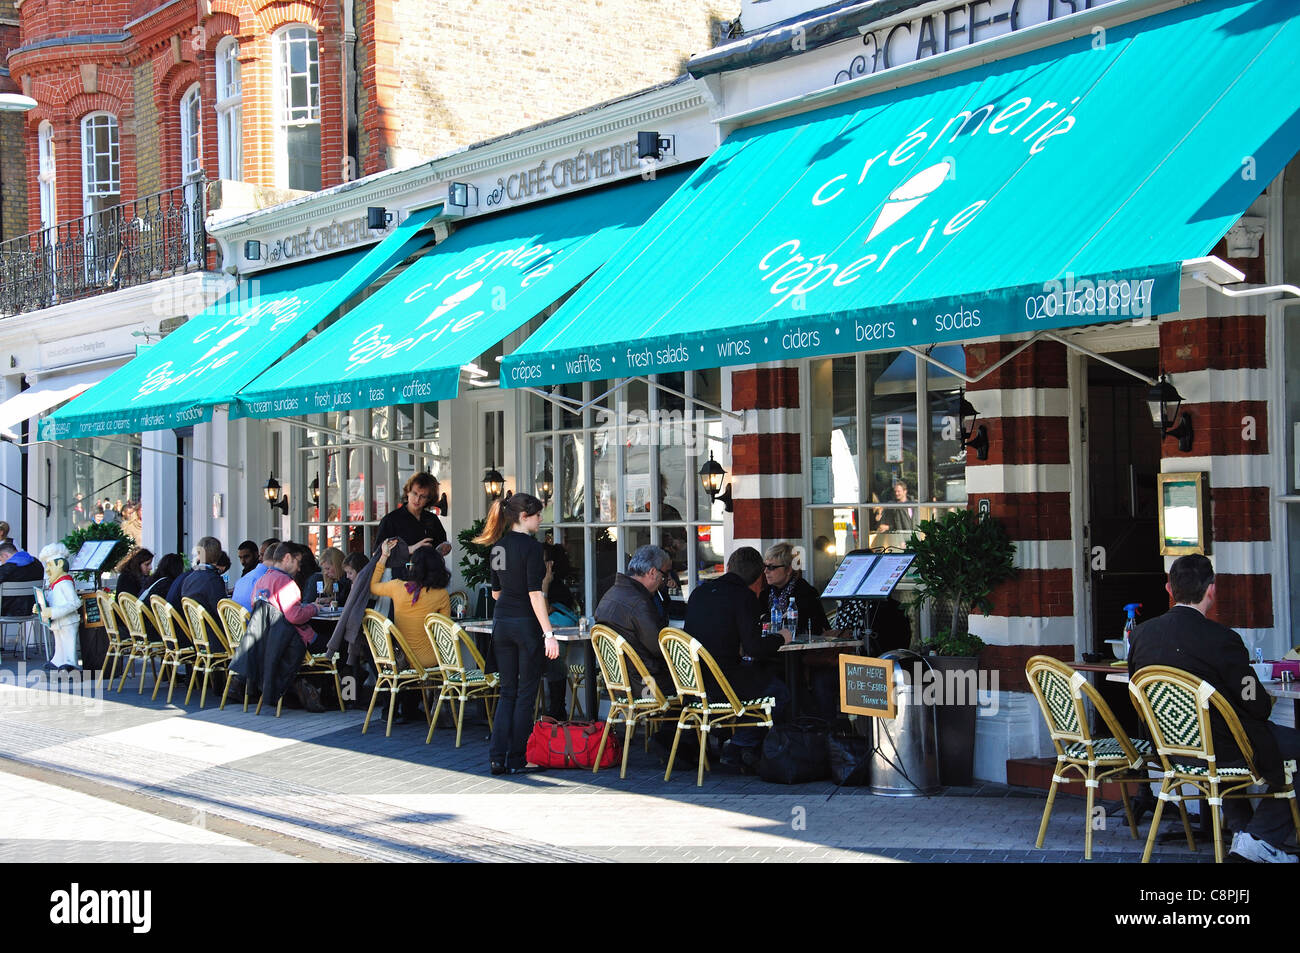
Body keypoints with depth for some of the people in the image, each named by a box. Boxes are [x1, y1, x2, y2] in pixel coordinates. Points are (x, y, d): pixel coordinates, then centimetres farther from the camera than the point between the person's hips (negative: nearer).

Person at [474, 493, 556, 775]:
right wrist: (548, 633, -20)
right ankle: (516, 760, 4)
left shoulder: (498, 546, 9)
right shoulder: (530, 546, -13)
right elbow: (535, 593, -19)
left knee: (508, 691, 11)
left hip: (501, 622, 7)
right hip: (526, 623, -7)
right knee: (526, 693, 2)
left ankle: (497, 757, 4)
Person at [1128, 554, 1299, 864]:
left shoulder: (1142, 633, -4)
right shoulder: (1221, 640, -22)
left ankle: (1240, 828, 35)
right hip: (1222, 750, -7)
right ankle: (1261, 837, 9)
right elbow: (1258, 707, -15)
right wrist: (1268, 701, 8)